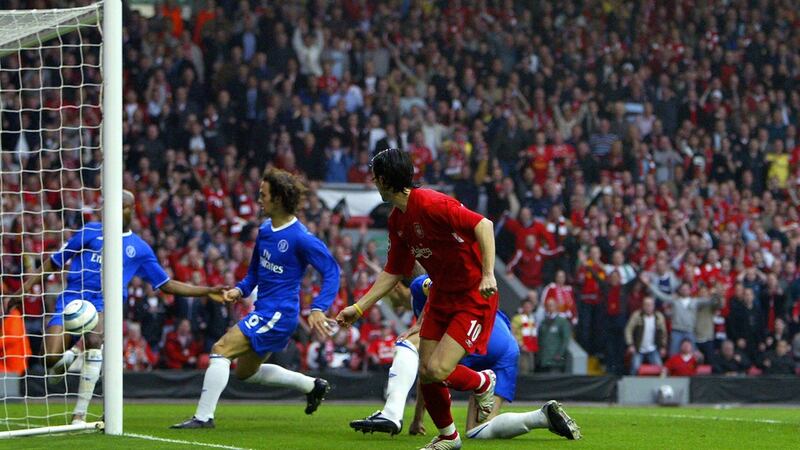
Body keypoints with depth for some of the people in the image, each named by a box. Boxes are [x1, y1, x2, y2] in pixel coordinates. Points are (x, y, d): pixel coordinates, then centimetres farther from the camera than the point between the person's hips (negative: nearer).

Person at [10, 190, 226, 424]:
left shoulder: (140, 249, 15)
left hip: (104, 303, 0)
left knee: (94, 341, -35)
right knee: (51, 359, -19)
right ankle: (71, 355, 23)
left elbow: (166, 285, 21)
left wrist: (208, 291, 14)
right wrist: (27, 286, 6)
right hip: (71, 297, 0)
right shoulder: (91, 232, 12)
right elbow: (55, 261, 16)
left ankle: (80, 414, -25)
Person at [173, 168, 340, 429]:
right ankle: (313, 386, 30)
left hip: (278, 314, -10)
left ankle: (203, 417, -15)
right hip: (263, 311, 10)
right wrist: (240, 290, 3)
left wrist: (318, 309, -25)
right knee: (246, 372, 22)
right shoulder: (265, 231, 9)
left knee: (221, 349, -17)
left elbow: (331, 270, -15)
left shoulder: (300, 238, -17)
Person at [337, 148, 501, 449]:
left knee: (438, 371, -18)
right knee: (426, 373, 4)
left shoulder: (431, 204, -23)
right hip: (441, 297, 8)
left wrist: (488, 274, -35)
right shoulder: (397, 220, 6)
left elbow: (483, 224, -28)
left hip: (474, 298, -8)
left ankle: (484, 383, 14)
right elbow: (393, 273, 15)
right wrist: (358, 308, 12)